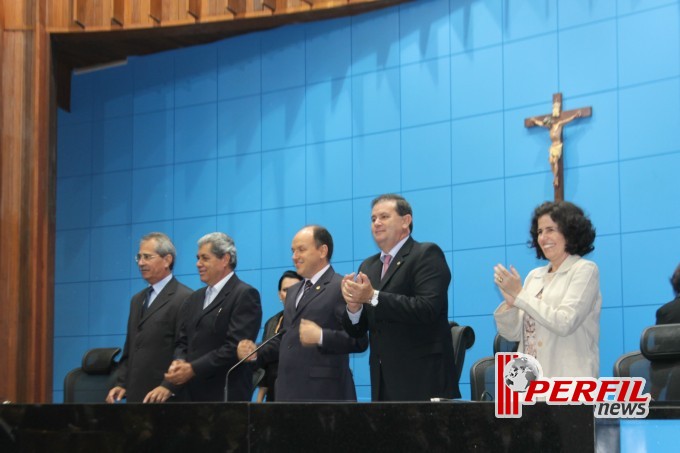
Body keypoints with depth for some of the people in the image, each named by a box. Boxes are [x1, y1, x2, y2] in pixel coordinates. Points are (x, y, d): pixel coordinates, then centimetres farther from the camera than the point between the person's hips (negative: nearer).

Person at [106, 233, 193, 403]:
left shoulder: (184, 299, -8)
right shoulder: (137, 300, 19)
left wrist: (168, 387, -20)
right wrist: (121, 384, 10)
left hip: (166, 398, -7)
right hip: (135, 396, 7)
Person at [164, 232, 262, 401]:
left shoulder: (245, 295, -7)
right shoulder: (195, 299, 19)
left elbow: (235, 346, -16)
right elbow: (183, 341, 18)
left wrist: (193, 369, -17)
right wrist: (178, 362, -5)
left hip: (226, 394, -7)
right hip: (192, 393, 7)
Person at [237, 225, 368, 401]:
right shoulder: (293, 291, 23)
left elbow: (359, 339, -14)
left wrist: (321, 336, -26)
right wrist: (257, 353, 9)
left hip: (324, 392, -8)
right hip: (289, 390, 8)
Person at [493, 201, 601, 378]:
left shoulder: (584, 270, -1)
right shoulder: (534, 276, 15)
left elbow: (565, 323, -14)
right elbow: (514, 333, 12)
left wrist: (520, 295, -11)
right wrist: (510, 301, -6)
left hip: (569, 381, -5)